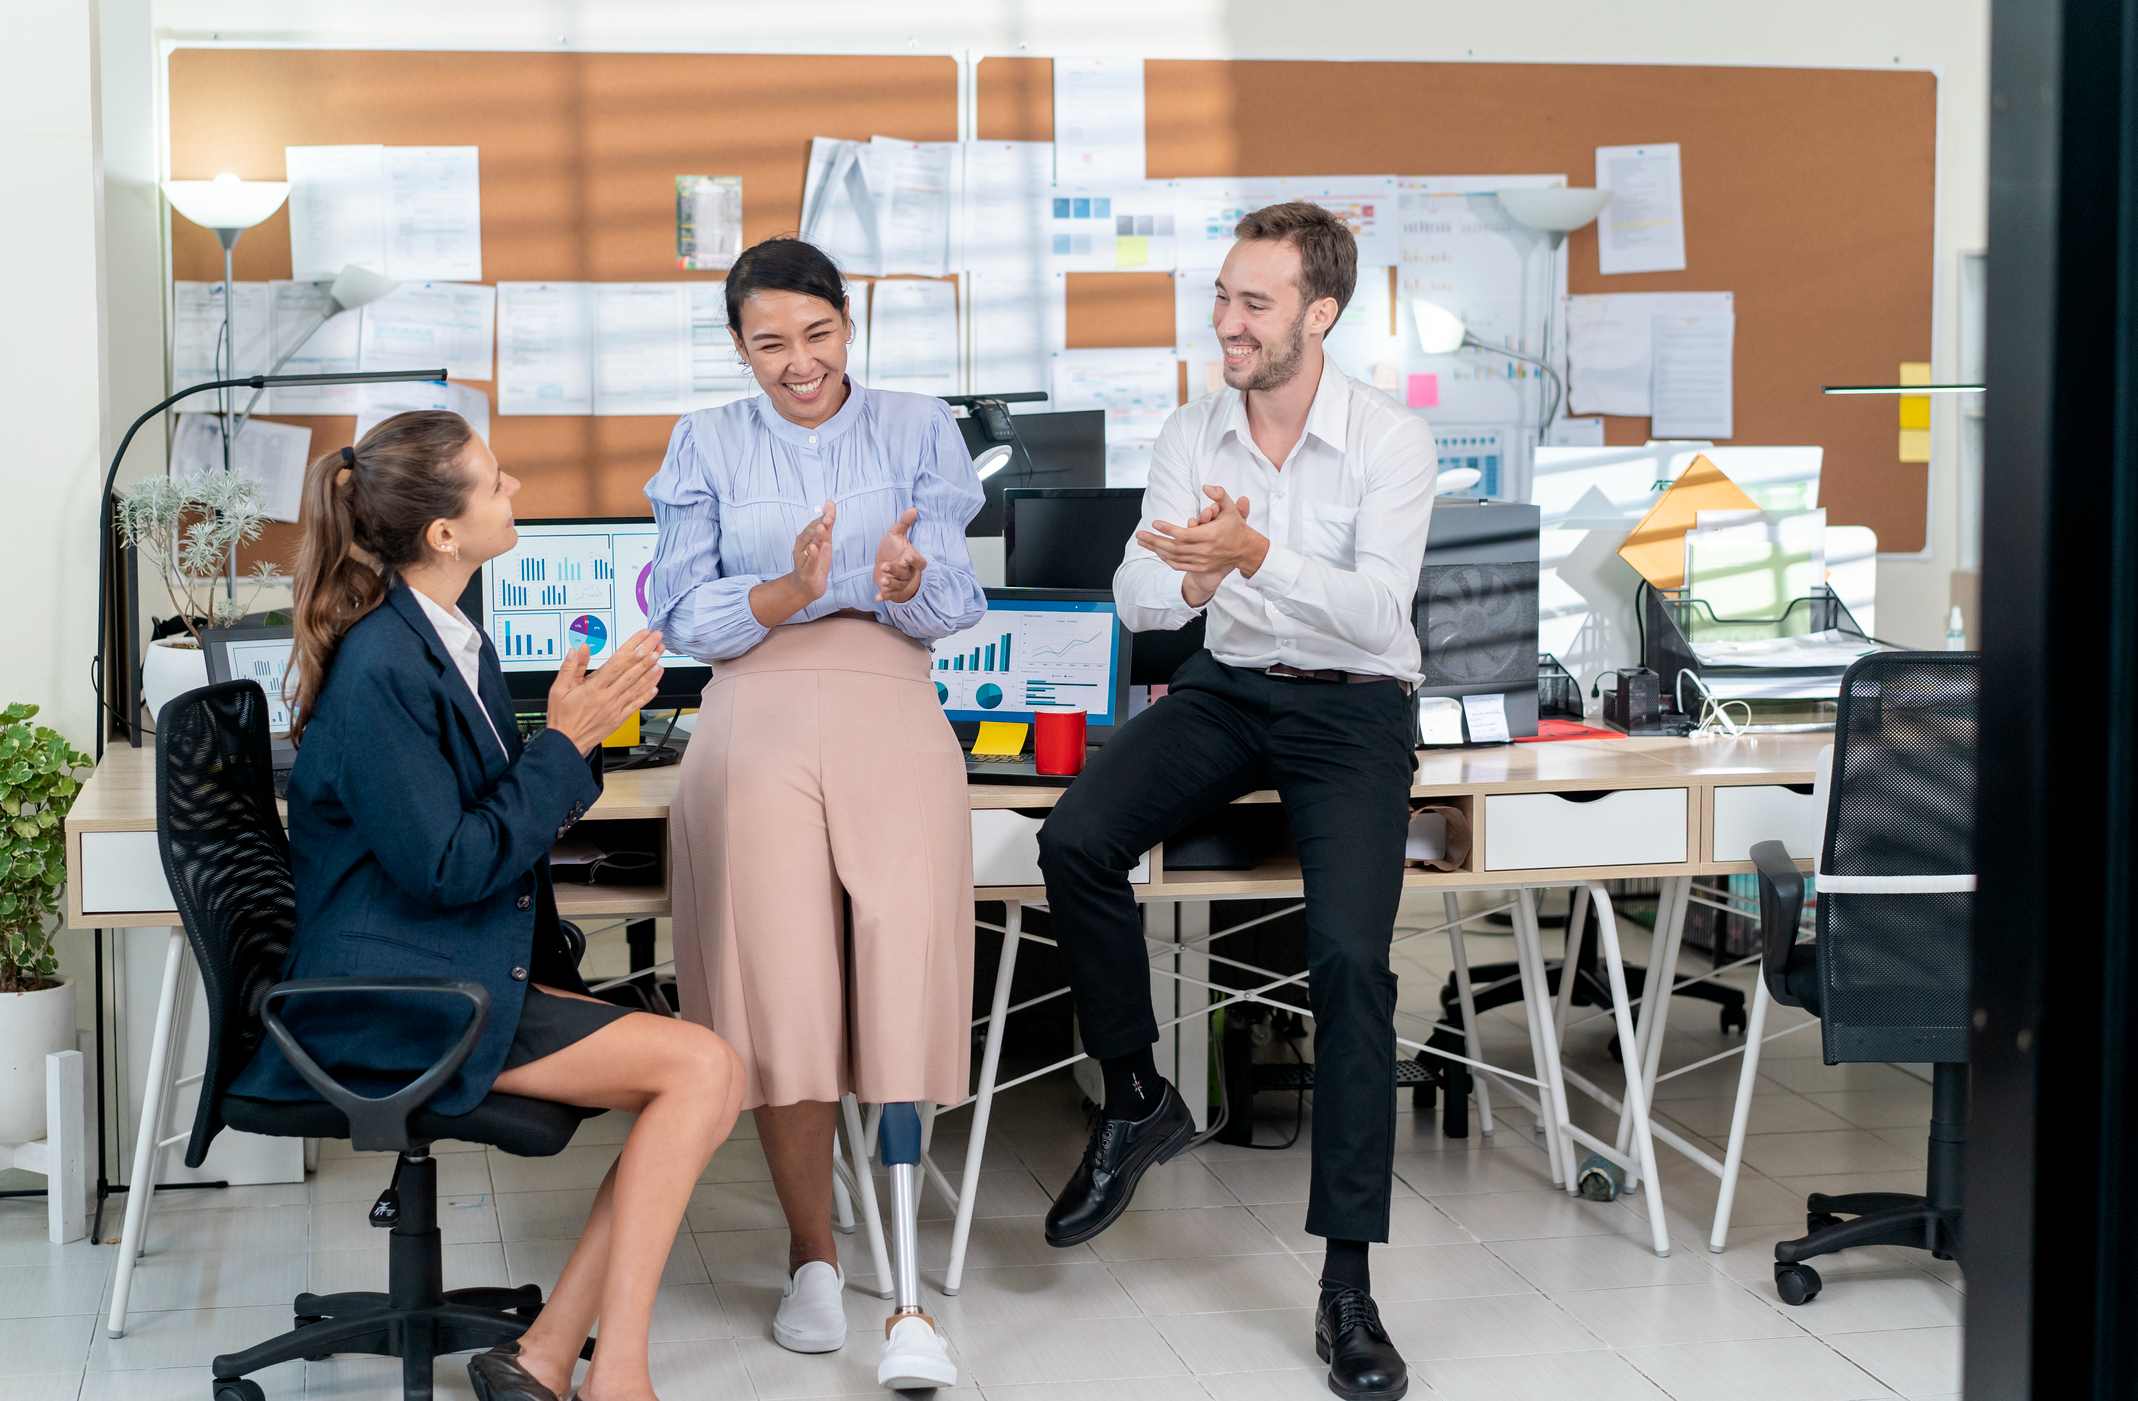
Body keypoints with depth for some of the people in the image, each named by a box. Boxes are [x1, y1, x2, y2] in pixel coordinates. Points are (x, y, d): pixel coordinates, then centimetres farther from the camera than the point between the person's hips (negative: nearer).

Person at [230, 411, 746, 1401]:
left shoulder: (450, 641, 12)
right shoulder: (381, 669, -18)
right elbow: (447, 865, -19)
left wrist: (580, 723, 2)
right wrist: (567, 743, -15)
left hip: (469, 973, 9)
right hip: (399, 1005, -9)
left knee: (707, 1082, -4)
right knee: (702, 1067, -17)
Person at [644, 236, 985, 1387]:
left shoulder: (917, 430, 14)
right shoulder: (707, 445, 16)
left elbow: (953, 605, 6)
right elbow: (685, 618, 6)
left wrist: (906, 582, -17)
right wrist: (788, 592, -13)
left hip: (890, 714, 0)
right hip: (756, 720, 1)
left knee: (903, 973, -18)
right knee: (781, 983, -14)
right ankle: (811, 1256, 1)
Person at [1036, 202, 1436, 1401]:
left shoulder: (1393, 439, -10)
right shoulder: (1193, 434, 2)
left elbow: (1378, 606, -21)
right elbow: (1135, 596, -3)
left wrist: (1255, 558, -35)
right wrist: (1196, 580, -26)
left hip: (1353, 706, -4)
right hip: (1228, 690, 4)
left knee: (1351, 957, -22)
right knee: (1074, 843, -23)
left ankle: (1348, 1287, -15)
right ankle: (1138, 1100, 1)